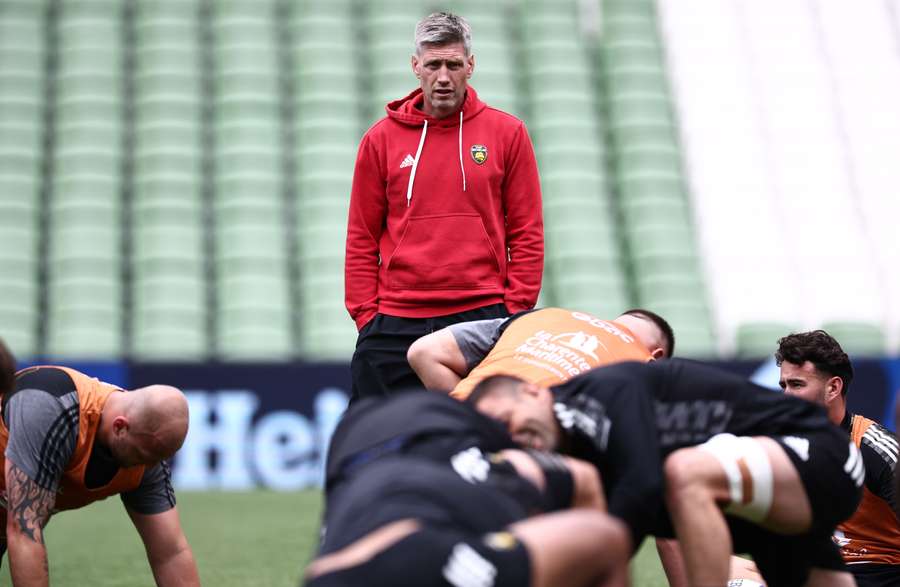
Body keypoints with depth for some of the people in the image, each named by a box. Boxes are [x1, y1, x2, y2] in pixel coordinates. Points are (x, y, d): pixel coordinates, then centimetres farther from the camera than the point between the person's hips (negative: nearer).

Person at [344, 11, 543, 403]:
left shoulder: (508, 134, 5)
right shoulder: (381, 139, 8)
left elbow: (527, 234, 6)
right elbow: (362, 239, 10)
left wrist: (514, 313, -2)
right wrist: (366, 316, 1)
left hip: (483, 317, -1)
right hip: (395, 325, 1)